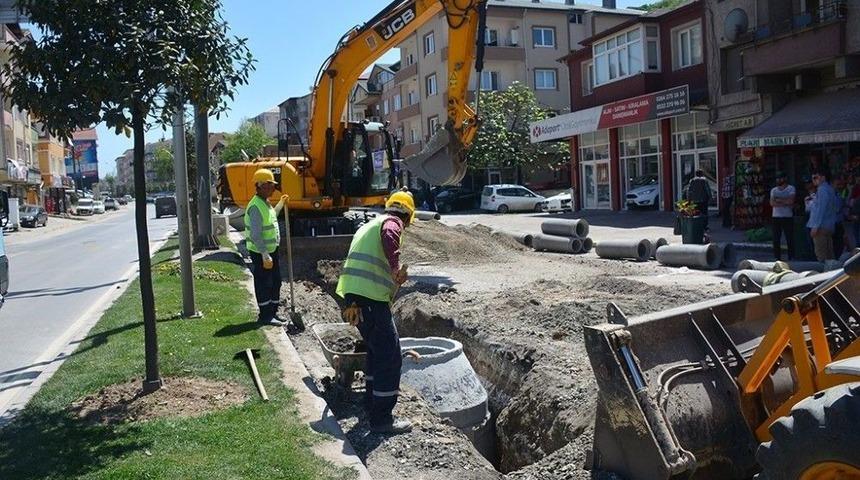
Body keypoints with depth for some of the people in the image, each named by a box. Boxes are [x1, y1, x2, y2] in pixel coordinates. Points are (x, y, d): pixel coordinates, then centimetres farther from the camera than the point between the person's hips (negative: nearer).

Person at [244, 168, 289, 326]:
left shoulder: (265, 204, 11)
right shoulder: (255, 206, -21)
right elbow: (256, 235, -25)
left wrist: (280, 204, 23)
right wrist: (265, 256, -27)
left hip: (271, 250, 10)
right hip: (260, 253, -10)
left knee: (275, 282, 15)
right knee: (263, 284, -1)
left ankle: (272, 313, 26)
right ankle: (265, 316, 9)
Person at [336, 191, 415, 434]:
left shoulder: (370, 224, 27)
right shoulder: (392, 222, 1)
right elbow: (389, 238, -26)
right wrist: (397, 268, -21)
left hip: (352, 292, 9)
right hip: (372, 296, -9)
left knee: (376, 348, 26)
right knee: (390, 356, -4)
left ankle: (372, 401, 37)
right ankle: (381, 419, -1)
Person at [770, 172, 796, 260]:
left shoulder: (791, 188, 2)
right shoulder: (773, 190, 13)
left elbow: (791, 200, -14)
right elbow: (772, 203, -3)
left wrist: (778, 200, -6)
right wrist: (785, 203, -11)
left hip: (788, 217, -3)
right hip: (776, 217, 4)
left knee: (790, 239, -2)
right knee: (776, 240, 3)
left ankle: (791, 258, 3)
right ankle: (777, 259, 10)